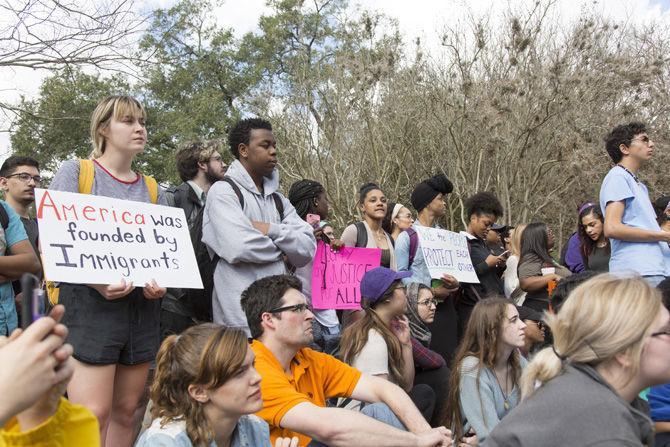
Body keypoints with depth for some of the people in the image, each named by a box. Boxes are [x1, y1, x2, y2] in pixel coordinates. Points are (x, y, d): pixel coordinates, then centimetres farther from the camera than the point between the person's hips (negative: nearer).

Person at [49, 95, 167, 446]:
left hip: (142, 307, 5)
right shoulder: (75, 171, 2)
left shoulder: (152, 189, 15)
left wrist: (161, 282, -8)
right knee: (93, 417, -11)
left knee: (125, 412, 9)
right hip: (89, 303, -5)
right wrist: (96, 280, -20)